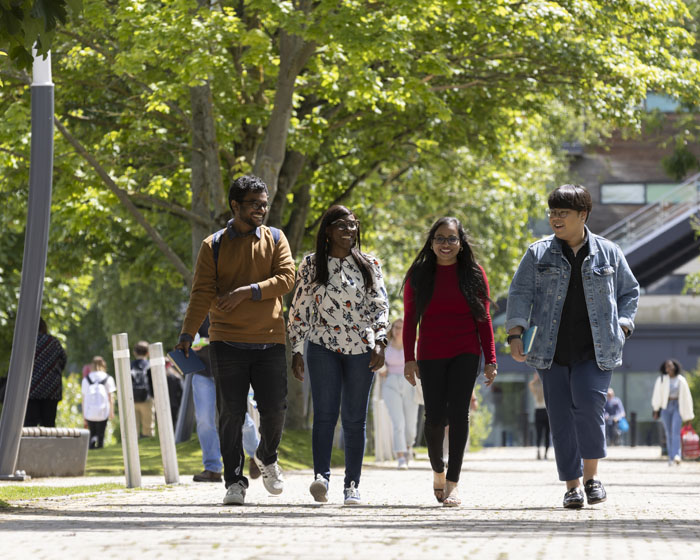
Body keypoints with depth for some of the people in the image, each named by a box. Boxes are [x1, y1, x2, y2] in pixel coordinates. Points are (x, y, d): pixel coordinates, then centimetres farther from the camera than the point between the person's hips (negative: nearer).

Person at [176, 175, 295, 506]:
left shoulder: (275, 239, 10)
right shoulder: (213, 246, 5)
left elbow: (286, 278, -3)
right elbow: (202, 293, -1)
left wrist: (247, 292, -16)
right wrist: (187, 334, -13)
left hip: (269, 341, 1)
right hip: (227, 342, -1)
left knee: (274, 409, 0)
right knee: (231, 413, -3)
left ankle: (267, 458, 30)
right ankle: (234, 481, 3)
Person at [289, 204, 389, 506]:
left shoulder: (369, 264, 8)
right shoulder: (311, 264, 5)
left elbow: (380, 306, 7)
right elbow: (299, 309, 7)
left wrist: (379, 342, -6)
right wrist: (296, 351, 2)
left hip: (361, 349, 1)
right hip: (324, 347, -1)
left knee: (354, 418, 1)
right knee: (324, 413, -16)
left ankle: (352, 485, 5)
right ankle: (321, 476, -26)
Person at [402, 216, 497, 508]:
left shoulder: (473, 274, 5)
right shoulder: (419, 275, 6)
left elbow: (483, 320, 6)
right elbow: (410, 320, 6)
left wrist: (490, 360, 1)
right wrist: (409, 359, -1)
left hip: (465, 354, -1)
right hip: (430, 355, 1)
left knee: (457, 412, -12)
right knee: (435, 416, -2)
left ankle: (453, 483, -11)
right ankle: (438, 470, 26)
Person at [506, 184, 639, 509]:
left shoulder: (608, 253, 8)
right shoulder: (538, 254, 8)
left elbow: (629, 292, 19)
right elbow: (520, 294, 4)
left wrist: (622, 327, 4)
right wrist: (515, 334, -8)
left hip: (596, 351, -1)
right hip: (551, 353, 1)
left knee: (588, 404, -19)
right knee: (561, 419, -1)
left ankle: (592, 475, -2)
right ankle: (572, 486, 7)